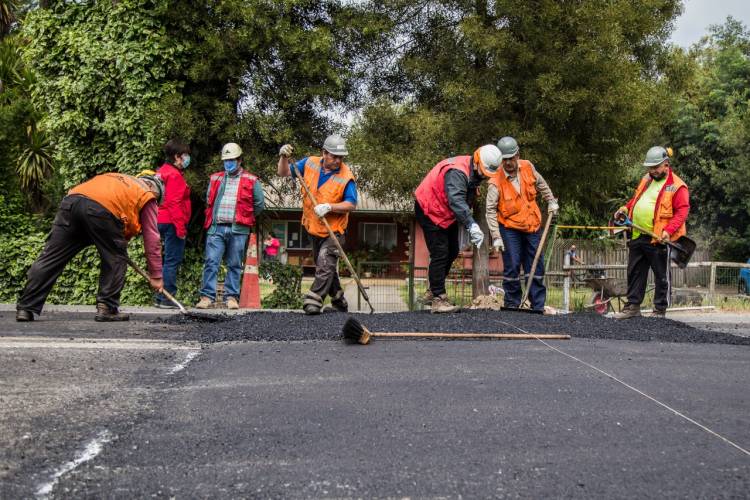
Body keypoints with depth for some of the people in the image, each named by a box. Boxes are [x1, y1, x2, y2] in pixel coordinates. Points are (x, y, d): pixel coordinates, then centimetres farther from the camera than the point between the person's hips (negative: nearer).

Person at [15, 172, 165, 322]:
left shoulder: (121, 180, 40)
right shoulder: (147, 197, 23)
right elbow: (152, 238, 20)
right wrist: (156, 275, 24)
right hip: (102, 210, -6)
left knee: (51, 258, 6)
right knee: (115, 259, 13)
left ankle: (25, 308, 7)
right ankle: (107, 309, 9)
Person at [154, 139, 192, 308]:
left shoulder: (163, 171, 18)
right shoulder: (174, 175, -12)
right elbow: (174, 203, -19)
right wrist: (181, 228, -20)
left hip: (163, 222, 10)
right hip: (173, 223, -10)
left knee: (169, 261, 15)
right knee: (173, 261, -6)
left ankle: (161, 297, 18)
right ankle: (167, 298, -5)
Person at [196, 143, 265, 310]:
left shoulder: (251, 181, 7)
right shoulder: (215, 179, 16)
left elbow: (259, 204, 10)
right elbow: (209, 201, 25)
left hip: (238, 229, -2)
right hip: (216, 228, 2)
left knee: (235, 265, 3)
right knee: (211, 262, -6)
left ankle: (232, 297, 7)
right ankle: (207, 296, -6)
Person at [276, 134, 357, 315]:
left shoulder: (346, 177, -17)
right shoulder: (309, 164, -3)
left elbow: (352, 204, -18)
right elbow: (284, 173, 4)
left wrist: (329, 207, -30)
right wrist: (283, 157, -15)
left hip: (334, 230, -6)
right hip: (314, 228, 6)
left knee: (325, 266, -16)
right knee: (325, 268, 17)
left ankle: (314, 301, -15)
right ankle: (339, 302, 32)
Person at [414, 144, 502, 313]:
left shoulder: (474, 172, 1)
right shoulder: (456, 172, -32)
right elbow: (456, 200, -47)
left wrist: (466, 224, 14)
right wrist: (472, 225, -56)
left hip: (447, 215, 10)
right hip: (429, 211, -10)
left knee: (452, 252, 13)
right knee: (440, 254, -12)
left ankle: (432, 292, 25)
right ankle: (438, 299, -7)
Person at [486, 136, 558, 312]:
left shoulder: (528, 167, -6)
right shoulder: (496, 182, -18)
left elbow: (541, 184, 16)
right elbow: (491, 210, -16)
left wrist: (551, 201, 16)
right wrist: (496, 237, -20)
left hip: (532, 225, 4)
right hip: (510, 228, -4)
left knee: (536, 267, 7)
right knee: (512, 267, -8)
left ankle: (538, 306, 15)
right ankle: (512, 304, 6)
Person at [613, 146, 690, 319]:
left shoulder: (677, 186, -8)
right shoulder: (646, 180, 15)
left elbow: (682, 212, -13)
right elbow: (636, 199, 27)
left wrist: (668, 231, -24)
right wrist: (626, 208, 8)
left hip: (658, 240, -7)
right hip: (638, 236, 7)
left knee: (661, 276, 3)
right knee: (634, 272, 11)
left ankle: (660, 310, 11)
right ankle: (633, 306, 20)